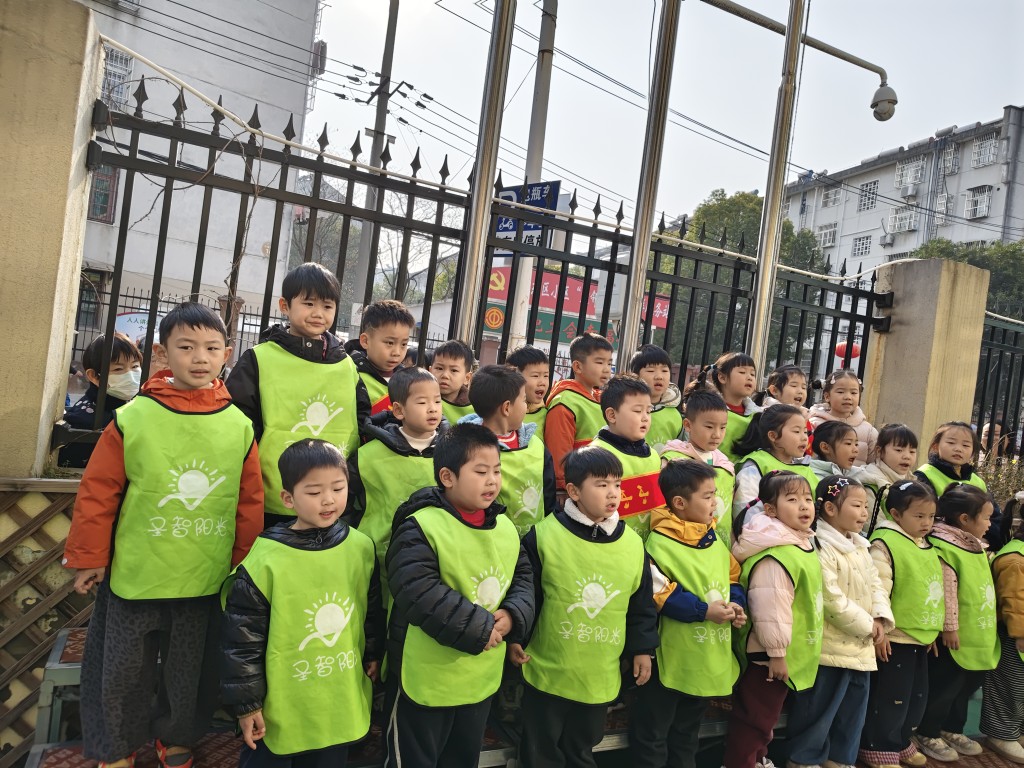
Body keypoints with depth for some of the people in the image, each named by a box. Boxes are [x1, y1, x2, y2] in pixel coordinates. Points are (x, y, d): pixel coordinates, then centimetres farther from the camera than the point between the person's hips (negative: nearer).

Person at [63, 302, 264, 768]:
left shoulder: (239, 426, -8)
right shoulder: (132, 418, -11)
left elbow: (250, 503, -2)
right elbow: (97, 493, -5)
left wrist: (246, 568, 2)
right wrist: (89, 559, -1)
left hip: (208, 581, 1)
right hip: (134, 576, -1)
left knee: (192, 672, 19)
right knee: (121, 673, 16)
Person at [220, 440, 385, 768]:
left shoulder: (361, 548, -7)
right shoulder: (265, 561, -19)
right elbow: (242, 639, -12)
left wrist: (373, 655, 16)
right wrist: (246, 703, -7)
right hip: (280, 708, -3)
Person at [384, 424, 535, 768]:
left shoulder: (505, 527, 0)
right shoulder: (421, 527, -22)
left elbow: (523, 578, 7)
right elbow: (418, 594, -30)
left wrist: (512, 616, -14)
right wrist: (479, 628, -24)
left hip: (482, 678, 6)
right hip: (425, 679, -6)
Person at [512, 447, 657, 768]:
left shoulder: (633, 543, -2)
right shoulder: (544, 535, -15)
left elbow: (642, 604, 7)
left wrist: (642, 649, 9)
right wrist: (515, 638, -3)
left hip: (600, 675, 3)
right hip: (548, 671, -3)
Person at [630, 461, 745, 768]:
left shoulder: (716, 540, 5)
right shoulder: (659, 543, -20)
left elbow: (733, 577, 14)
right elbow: (656, 593, -24)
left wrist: (737, 604, -5)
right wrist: (703, 611, -23)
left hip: (711, 659, 7)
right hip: (673, 658, -7)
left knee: (688, 731, 25)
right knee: (653, 733, 8)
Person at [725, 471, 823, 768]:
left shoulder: (805, 546, 7)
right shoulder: (774, 556, -27)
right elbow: (770, 608, -28)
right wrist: (777, 652, -22)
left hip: (791, 653, 10)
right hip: (768, 653, -10)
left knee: (767, 714, 26)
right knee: (754, 717, 5)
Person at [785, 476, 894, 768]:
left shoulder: (861, 547, 12)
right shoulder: (821, 547, -18)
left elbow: (875, 584, 14)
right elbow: (830, 598, -23)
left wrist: (880, 618, -4)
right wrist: (867, 625, -14)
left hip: (861, 647, 9)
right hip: (832, 647, -9)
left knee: (853, 710, 18)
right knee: (819, 711, 1)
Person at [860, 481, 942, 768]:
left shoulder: (926, 547, 10)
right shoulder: (885, 543, -17)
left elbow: (934, 587, 20)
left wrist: (932, 631, 20)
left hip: (920, 638, 9)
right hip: (895, 638, -9)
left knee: (917, 696, 19)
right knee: (891, 698, 1)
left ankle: (900, 743, 35)